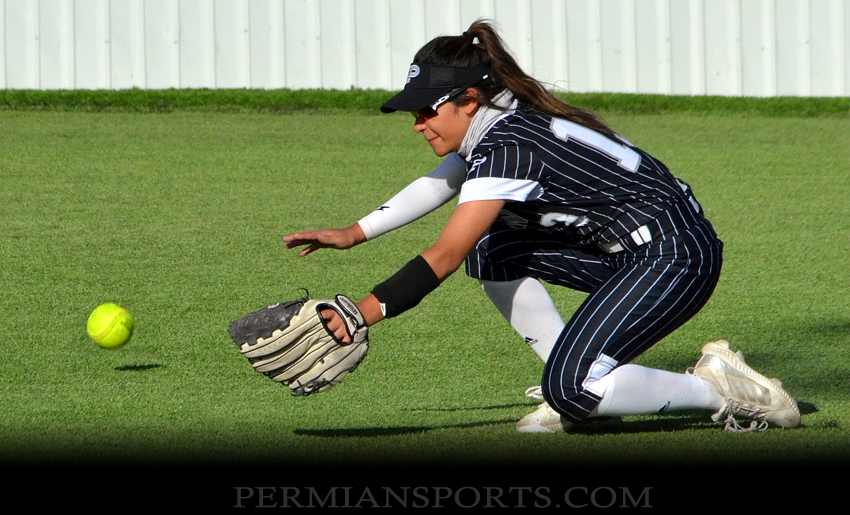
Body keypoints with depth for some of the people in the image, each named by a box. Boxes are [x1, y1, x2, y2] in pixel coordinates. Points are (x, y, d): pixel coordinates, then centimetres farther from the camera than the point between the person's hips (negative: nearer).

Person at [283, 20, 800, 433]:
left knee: (571, 390, -19)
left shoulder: (508, 146, -20)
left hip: (679, 257, -10)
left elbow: (444, 258, -23)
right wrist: (354, 234, 23)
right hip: (629, 252, 10)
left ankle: (722, 389, -6)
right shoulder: (495, 127, 8)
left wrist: (365, 311, -25)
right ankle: (572, 390, 9)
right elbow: (438, 185, 27)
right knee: (491, 251, 8)